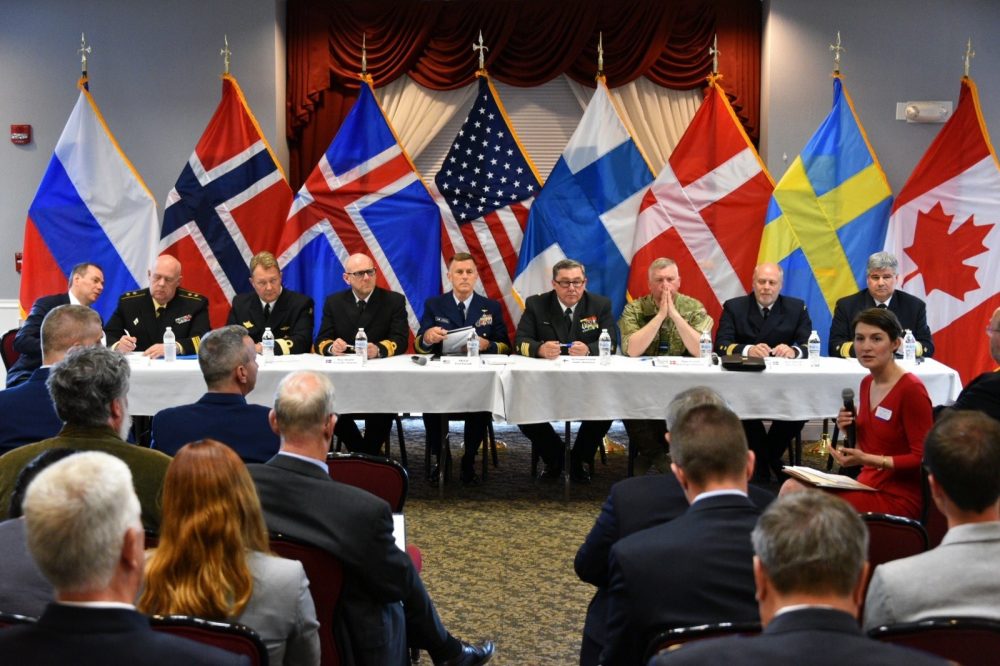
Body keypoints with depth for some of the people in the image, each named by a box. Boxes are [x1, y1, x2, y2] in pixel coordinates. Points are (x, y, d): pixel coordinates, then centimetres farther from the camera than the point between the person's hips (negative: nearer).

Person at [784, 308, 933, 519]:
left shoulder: (911, 389, -15)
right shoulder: (867, 383, 10)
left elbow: (922, 458, -16)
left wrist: (867, 459, -24)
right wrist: (850, 431, -2)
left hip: (899, 496, -8)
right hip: (867, 484, 8)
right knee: (792, 488, -12)